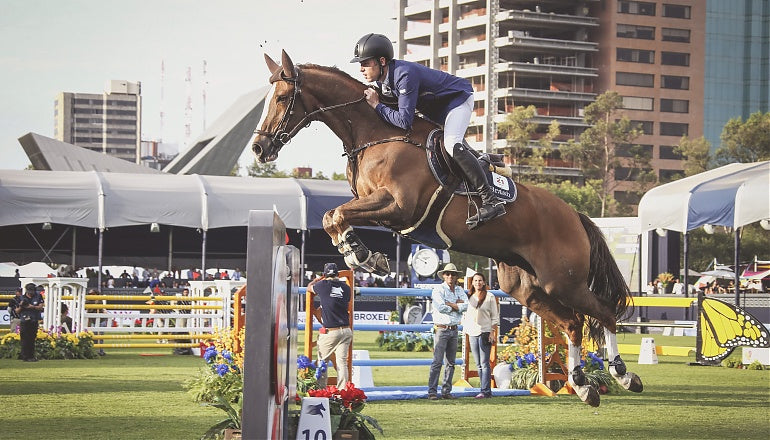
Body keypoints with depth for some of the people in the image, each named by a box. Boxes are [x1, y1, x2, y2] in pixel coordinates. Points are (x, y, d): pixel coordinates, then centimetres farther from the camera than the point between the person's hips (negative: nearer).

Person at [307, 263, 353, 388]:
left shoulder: (323, 285, -4)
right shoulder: (346, 287, 6)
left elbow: (309, 287, 17)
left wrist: (319, 279, 36)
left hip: (329, 332, -4)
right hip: (345, 331, 4)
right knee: (342, 363, 2)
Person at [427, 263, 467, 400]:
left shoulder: (459, 290, 12)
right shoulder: (439, 289, -4)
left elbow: (465, 306, -3)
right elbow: (441, 307, -19)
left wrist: (449, 304, -12)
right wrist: (457, 305, -6)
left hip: (454, 330, 6)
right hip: (441, 329, -6)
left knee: (450, 362, 8)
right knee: (437, 361, -9)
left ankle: (446, 391, 13)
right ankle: (432, 391, -8)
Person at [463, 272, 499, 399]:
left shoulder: (489, 297, 0)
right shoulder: (469, 297, 13)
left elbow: (495, 316, -1)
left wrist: (492, 332, -9)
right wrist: (465, 330, 11)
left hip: (485, 332, -5)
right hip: (472, 333, 5)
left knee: (484, 363, -9)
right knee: (478, 364, 6)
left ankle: (485, 390, -10)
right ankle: (484, 389, 10)